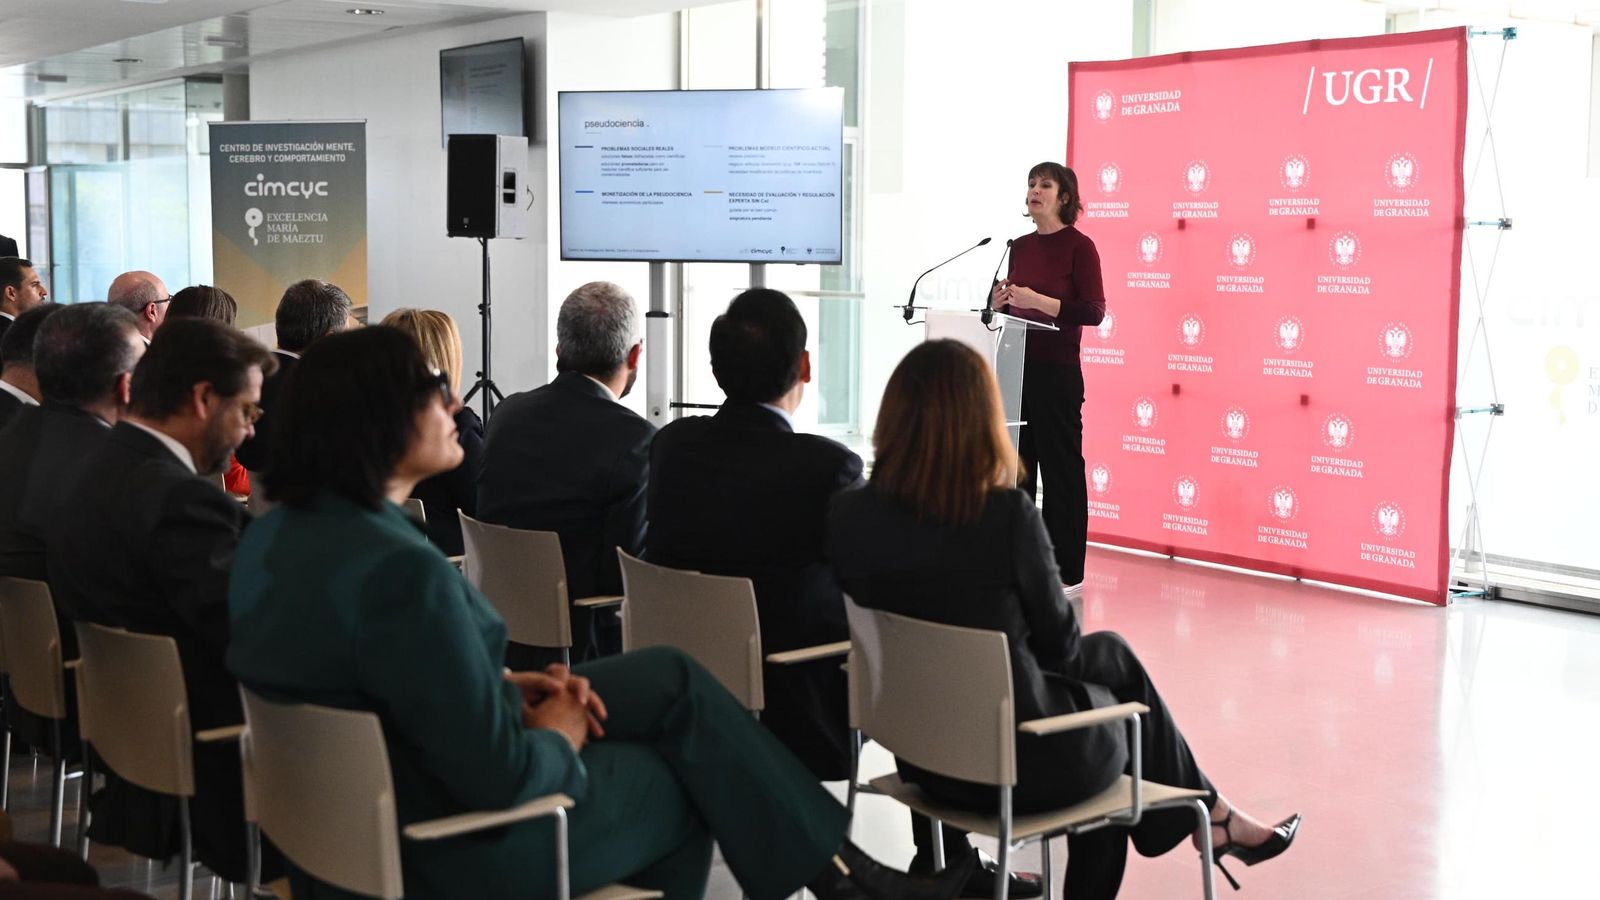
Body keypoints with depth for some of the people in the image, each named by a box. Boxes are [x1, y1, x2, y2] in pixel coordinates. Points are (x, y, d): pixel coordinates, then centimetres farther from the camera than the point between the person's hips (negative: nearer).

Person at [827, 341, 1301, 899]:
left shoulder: (847, 514, -9)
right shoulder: (1007, 513, -21)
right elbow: (1060, 643, -7)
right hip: (1022, 758, -5)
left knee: (1107, 654, 26)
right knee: (1111, 660, 28)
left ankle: (1201, 813, 40)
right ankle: (1211, 816, 46)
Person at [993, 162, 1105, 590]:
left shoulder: (1079, 246, -6)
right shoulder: (1020, 246, 12)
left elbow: (1094, 311, -13)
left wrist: (1038, 301, -21)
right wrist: (1001, 301, -1)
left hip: (1057, 370, -7)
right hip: (1017, 366, 7)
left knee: (1060, 467, -2)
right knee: (1016, 466, 10)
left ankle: (1066, 569, 5)